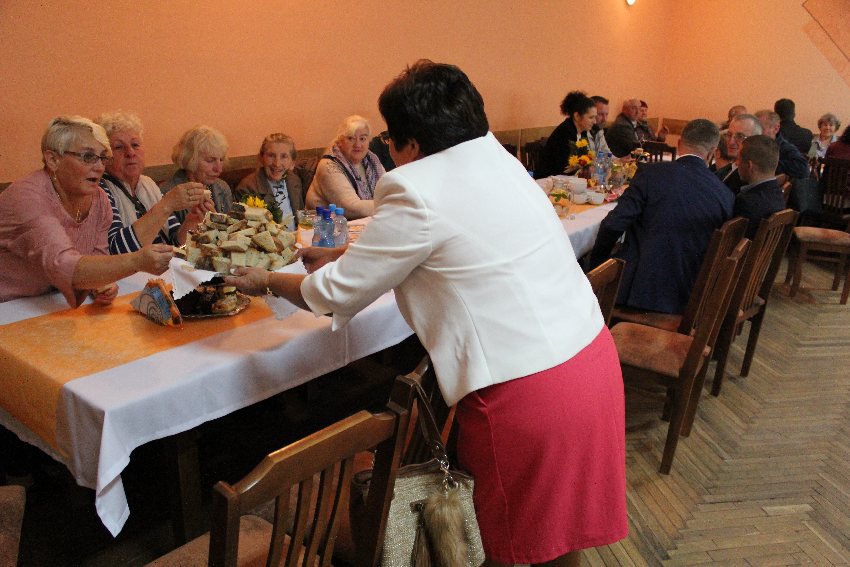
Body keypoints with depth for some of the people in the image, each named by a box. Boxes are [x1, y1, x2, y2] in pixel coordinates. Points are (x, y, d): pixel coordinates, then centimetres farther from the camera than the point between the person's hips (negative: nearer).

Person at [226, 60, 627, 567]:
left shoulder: (418, 192, -15)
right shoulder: (497, 160, 9)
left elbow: (337, 293, -5)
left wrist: (267, 281, 13)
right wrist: (341, 253, 28)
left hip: (528, 389, -8)